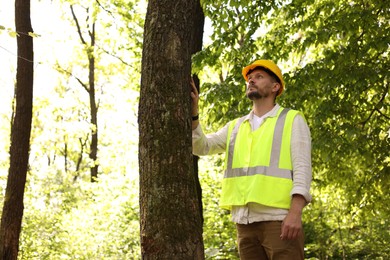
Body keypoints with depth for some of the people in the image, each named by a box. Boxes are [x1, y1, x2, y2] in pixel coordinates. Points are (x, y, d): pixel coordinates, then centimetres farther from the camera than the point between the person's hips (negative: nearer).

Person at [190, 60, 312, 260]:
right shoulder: (235, 127, 22)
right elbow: (201, 146, 11)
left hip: (279, 219, -5)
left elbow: (302, 167, -3)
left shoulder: (292, 120, 7)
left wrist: (296, 212, -17)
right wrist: (193, 113, -5)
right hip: (244, 221, 5)